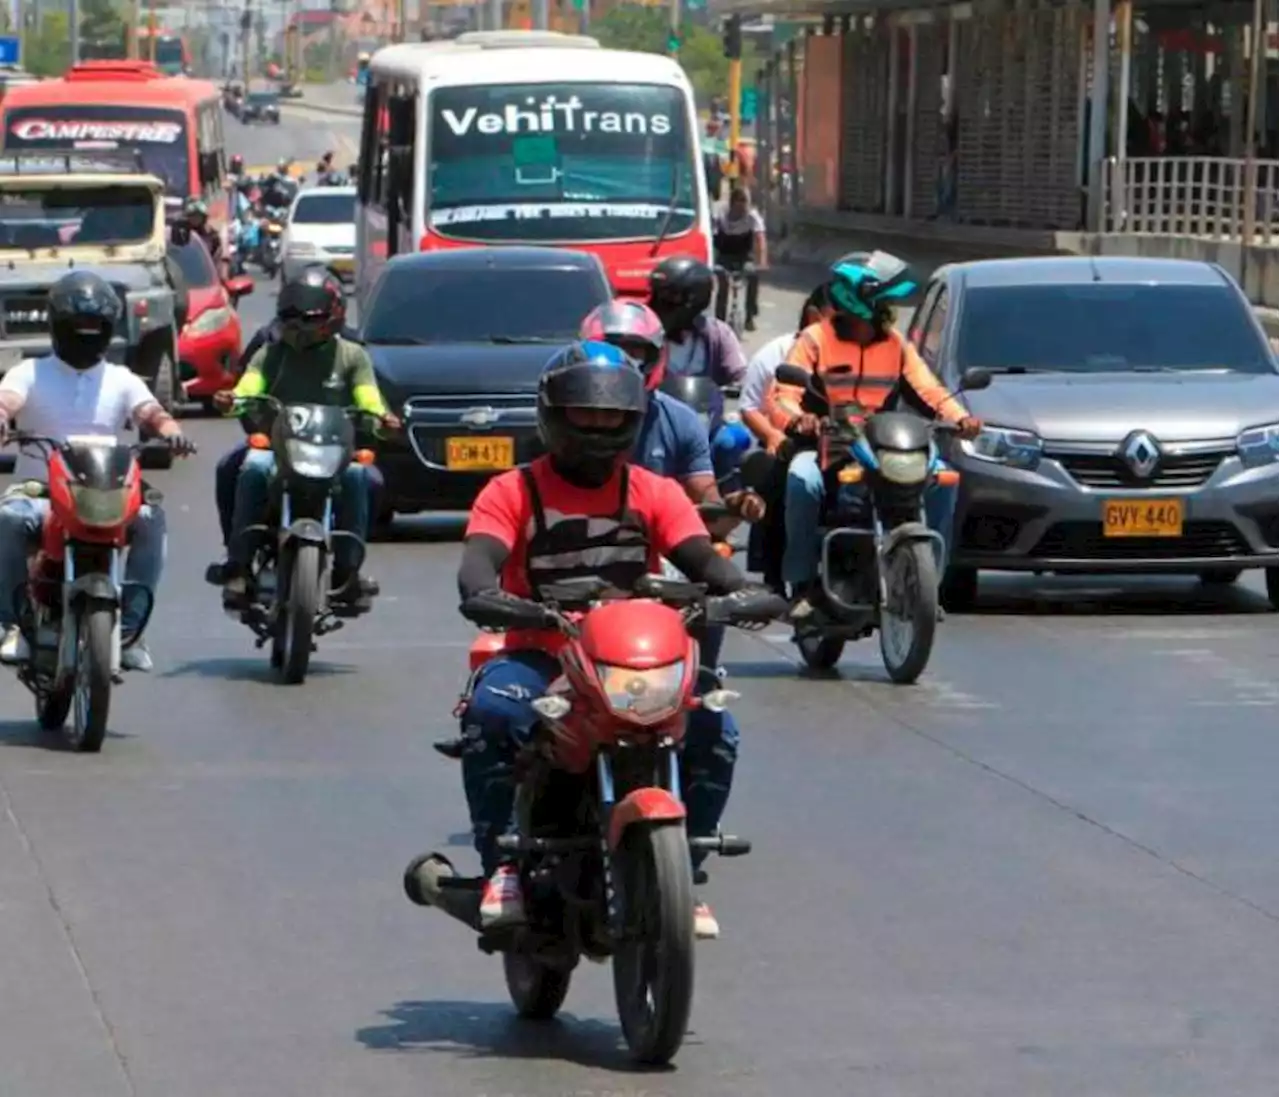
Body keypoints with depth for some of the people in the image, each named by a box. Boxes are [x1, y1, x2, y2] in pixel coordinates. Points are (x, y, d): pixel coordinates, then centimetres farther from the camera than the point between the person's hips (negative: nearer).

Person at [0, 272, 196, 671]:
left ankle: (129, 626, -23)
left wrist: (170, 430, -29)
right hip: (39, 492, -2)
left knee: (151, 519, -28)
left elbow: (152, 413, -4)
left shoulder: (122, 381, 13)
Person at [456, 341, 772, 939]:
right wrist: (484, 594, -37)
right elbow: (480, 560, -12)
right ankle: (501, 866, -23)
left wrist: (739, 589, -26)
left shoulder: (656, 493, 12)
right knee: (491, 711, -35)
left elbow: (701, 557, -2)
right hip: (539, 657, -2)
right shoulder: (514, 492, 5)